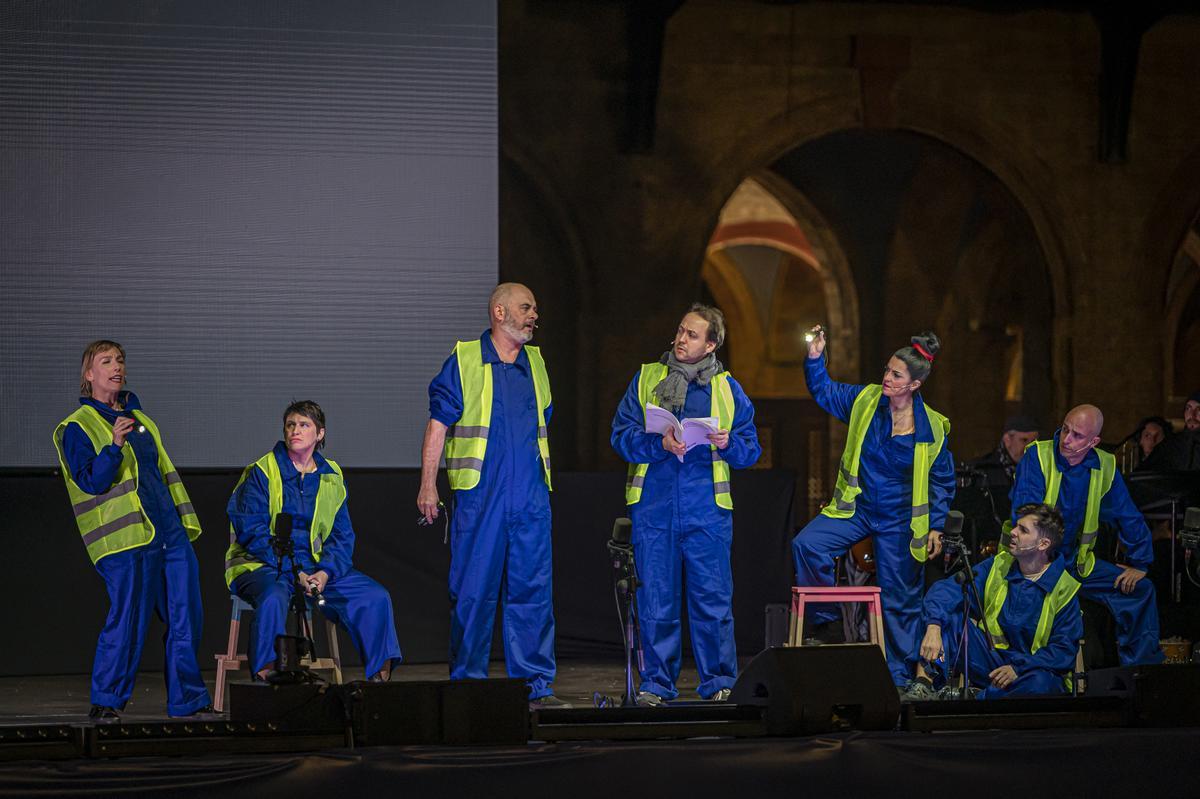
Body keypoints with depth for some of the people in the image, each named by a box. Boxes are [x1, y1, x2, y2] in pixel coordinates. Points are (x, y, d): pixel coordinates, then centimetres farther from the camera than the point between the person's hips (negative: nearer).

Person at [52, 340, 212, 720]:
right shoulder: (77, 428, 0)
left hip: (171, 533, 7)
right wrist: (114, 445, -24)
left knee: (186, 619, 4)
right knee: (127, 621, -10)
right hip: (126, 540, -7)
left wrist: (186, 519, 22)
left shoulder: (140, 419, 21)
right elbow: (91, 482, -10)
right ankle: (105, 703, 2)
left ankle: (189, 700, 13)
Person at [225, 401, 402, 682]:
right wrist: (292, 573, -20)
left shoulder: (331, 477, 11)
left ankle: (380, 677, -6)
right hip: (262, 567, -5)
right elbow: (252, 533, -10)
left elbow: (342, 536, 10)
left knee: (376, 597, -12)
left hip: (318, 567, 5)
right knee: (273, 599, -39)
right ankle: (264, 677, -36)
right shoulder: (260, 473, -3)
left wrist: (325, 572, -11)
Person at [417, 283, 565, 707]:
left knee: (533, 588, 1)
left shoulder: (535, 363, 15)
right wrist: (428, 484, -7)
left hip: (530, 497, 4)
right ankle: (466, 683, 6)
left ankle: (535, 684, 5)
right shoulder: (464, 360, 0)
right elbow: (438, 422, -1)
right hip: (479, 495, -4)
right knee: (473, 591, -1)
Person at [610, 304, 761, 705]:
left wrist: (728, 444, -11)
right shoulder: (647, 379, 9)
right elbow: (621, 435, 2)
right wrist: (659, 443, -15)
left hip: (707, 509, 0)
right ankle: (657, 683, 10)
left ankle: (718, 682, 5)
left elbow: (751, 449, 11)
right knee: (655, 599, 2)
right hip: (654, 504, 0)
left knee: (712, 598, -3)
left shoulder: (727, 389, 10)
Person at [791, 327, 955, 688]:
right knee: (806, 544, -21)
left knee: (899, 601, 4)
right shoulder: (866, 401, -5)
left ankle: (899, 675, 15)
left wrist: (936, 526, -2)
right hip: (855, 509, 2)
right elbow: (824, 392, 7)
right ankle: (824, 620, -4)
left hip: (899, 522, -2)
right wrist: (815, 358, -11)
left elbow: (942, 481, 1)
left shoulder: (932, 428, -10)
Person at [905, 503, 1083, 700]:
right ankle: (922, 686, -31)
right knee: (946, 614, -15)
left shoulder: (1064, 590, -8)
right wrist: (933, 627, -28)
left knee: (1041, 682, -40)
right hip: (990, 659, 4)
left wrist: (1018, 669, -24)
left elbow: (1064, 649, -11)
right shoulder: (999, 565, 4)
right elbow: (949, 588, -8)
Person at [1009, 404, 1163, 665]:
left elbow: (1129, 518, 10)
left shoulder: (1105, 467, 1)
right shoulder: (1037, 457, -11)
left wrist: (1139, 564, 7)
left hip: (1078, 563, 5)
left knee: (1140, 589, -5)